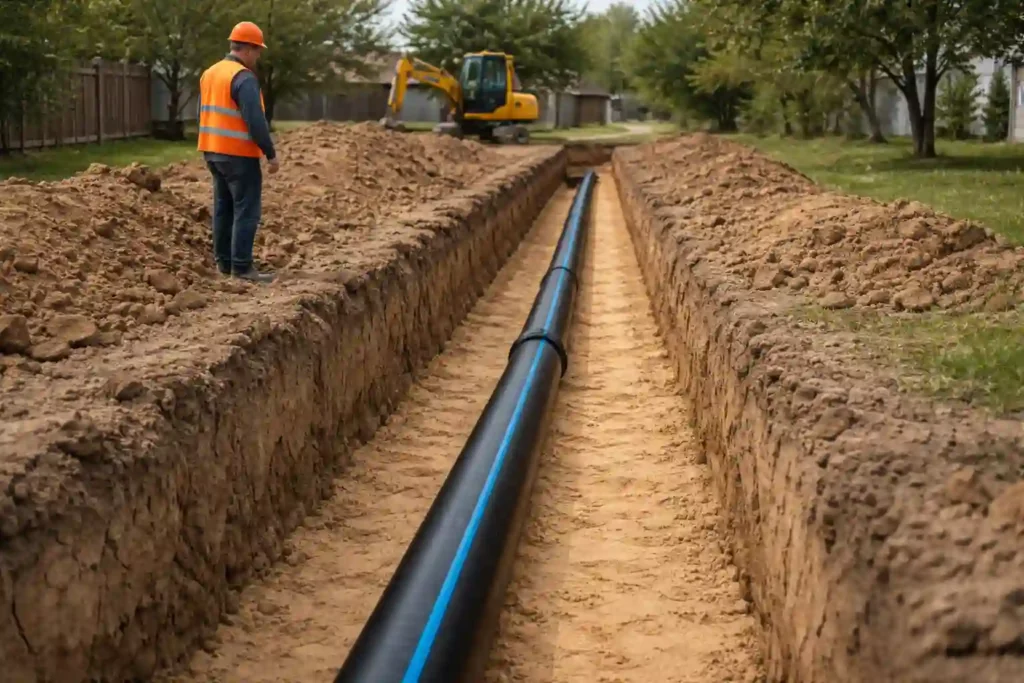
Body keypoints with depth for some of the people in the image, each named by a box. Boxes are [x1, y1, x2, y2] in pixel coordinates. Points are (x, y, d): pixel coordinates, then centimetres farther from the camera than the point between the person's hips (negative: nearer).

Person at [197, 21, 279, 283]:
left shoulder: (209, 74, 13)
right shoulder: (244, 78, -15)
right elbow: (255, 121, -20)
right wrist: (271, 154, -14)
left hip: (213, 151, 9)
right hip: (239, 154, -9)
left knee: (224, 207, 13)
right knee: (246, 210, -6)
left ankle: (224, 261, 16)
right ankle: (241, 266, -9)